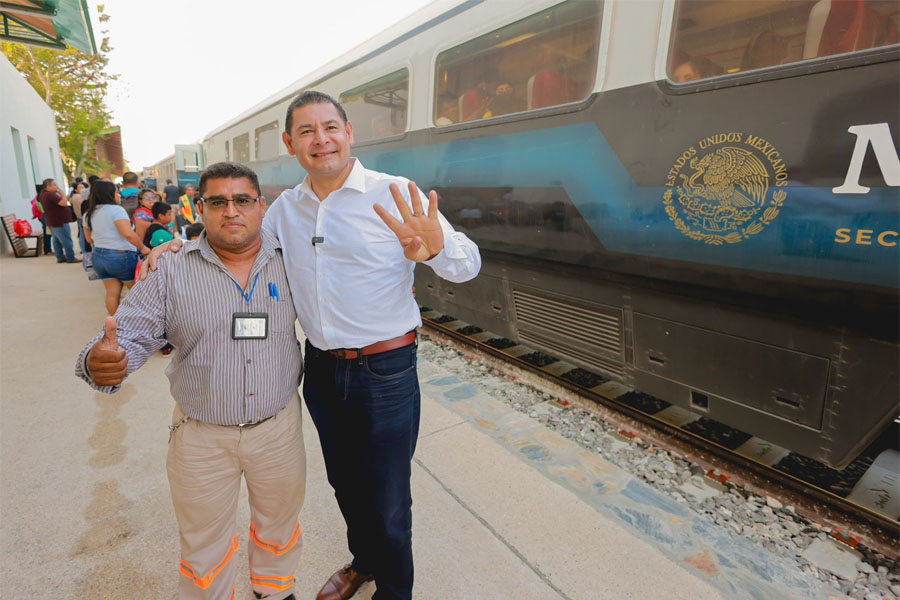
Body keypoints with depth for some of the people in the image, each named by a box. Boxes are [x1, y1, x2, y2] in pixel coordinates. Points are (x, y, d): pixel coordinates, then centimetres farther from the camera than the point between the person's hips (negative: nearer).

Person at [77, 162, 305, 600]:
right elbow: (131, 334, -10)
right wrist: (99, 362, -29)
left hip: (279, 426, 2)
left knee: (280, 523, 25)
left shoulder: (290, 261, -5)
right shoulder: (173, 272, -7)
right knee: (204, 544, 20)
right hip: (202, 436, -1)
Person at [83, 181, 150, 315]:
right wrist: (143, 248, -15)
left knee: (112, 293, 10)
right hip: (121, 256, -7)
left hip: (98, 256, 7)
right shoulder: (115, 209, -13)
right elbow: (128, 234, -25)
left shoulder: (88, 214, 11)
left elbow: (90, 239, 20)